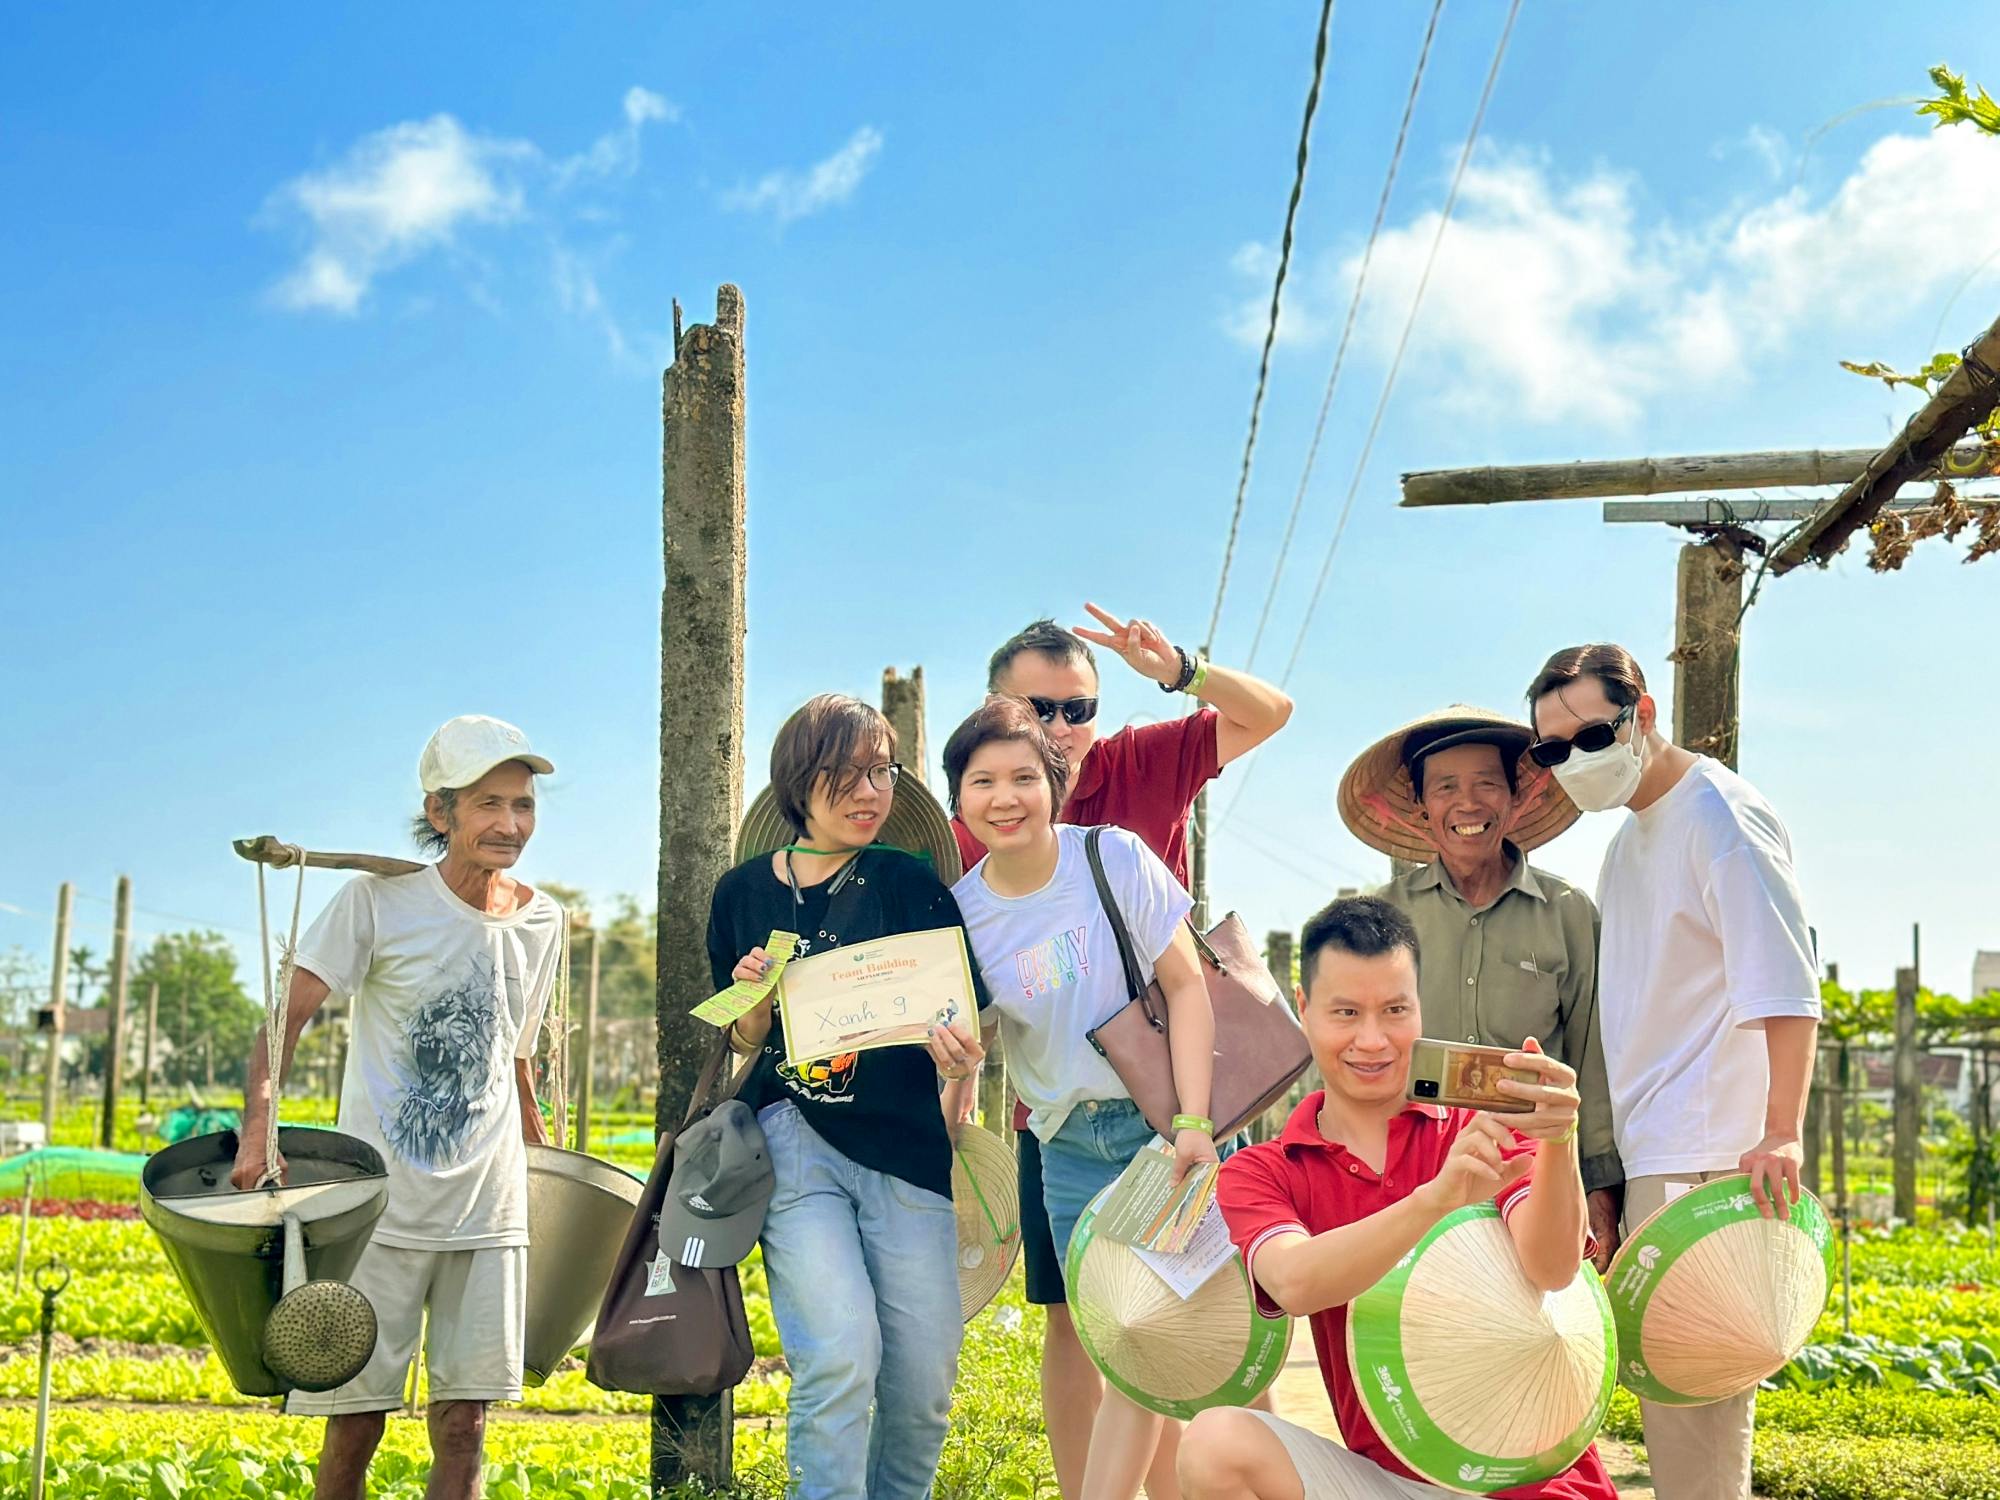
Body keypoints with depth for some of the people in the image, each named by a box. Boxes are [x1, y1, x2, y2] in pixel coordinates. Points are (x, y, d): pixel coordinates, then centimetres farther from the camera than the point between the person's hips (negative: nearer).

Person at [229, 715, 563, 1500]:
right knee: (356, 1420, 1)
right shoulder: (378, 901, -6)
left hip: (489, 1208, 4)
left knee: (464, 1421, 3)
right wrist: (258, 1128, -27)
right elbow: (284, 1021, -11)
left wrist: (543, 1153, 21)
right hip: (380, 1201, -3)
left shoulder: (541, 921, 8)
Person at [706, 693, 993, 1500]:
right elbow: (742, 1042, 13)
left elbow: (956, 1014, -2)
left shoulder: (908, 883, 0)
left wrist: (959, 1052, -25)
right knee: (840, 1355, -16)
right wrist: (756, 996, -9)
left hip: (904, 1146, 1)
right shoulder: (743, 894, 5)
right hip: (794, 1142, 0)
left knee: (925, 1373, 2)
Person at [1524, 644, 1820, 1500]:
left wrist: (1780, 1133, -26)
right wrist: (1598, 1175, 17)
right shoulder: (1629, 836, 16)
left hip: (1708, 1159, -9)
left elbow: (1787, 990, -16)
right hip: (1650, 1155, 9)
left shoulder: (1720, 815, -9)